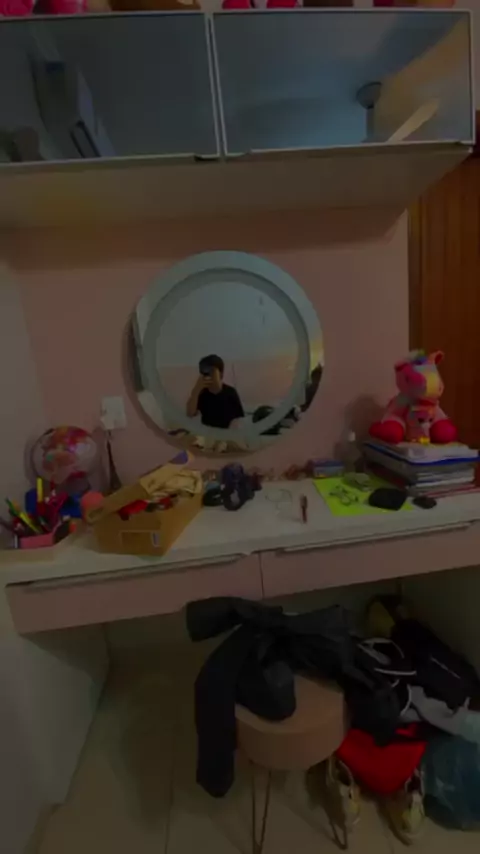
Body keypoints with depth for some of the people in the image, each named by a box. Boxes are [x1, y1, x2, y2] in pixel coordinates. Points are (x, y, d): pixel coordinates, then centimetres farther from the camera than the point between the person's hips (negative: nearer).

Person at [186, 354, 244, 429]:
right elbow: (190, 414, -14)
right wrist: (196, 390, -21)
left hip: (226, 432, -1)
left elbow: (238, 418, -6)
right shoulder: (202, 392, -3)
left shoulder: (231, 392, -9)